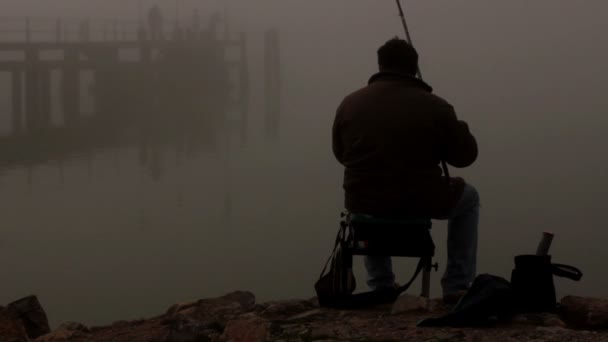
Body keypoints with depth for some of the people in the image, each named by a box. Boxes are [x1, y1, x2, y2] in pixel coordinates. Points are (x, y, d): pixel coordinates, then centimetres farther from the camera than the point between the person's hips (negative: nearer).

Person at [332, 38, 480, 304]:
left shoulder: (349, 103, 1)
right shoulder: (434, 106, -8)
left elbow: (341, 155, 14)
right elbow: (465, 156, 2)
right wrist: (459, 128, 22)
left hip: (363, 205, 3)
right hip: (421, 204, -3)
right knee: (468, 197, 27)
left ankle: (380, 286, 34)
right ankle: (457, 288, 21)